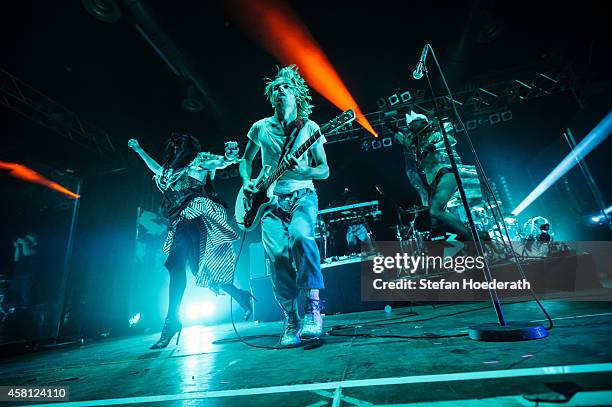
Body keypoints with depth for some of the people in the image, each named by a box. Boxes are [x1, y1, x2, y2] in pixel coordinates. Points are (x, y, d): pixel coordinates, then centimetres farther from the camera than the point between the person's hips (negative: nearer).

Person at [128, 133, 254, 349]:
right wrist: (138, 150, 50)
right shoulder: (173, 168, 28)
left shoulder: (199, 160, 8)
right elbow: (157, 169, 45)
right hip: (182, 223, 8)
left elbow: (221, 162, -7)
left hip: (198, 217, -8)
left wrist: (229, 157, -30)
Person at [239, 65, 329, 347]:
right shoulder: (261, 128, 11)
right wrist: (247, 182, 4)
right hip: (270, 200, 2)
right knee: (278, 255, -16)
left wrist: (303, 171, -18)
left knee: (300, 236, -34)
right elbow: (245, 160, 24)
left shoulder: (309, 128, 5)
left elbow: (325, 170, 3)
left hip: (302, 196, -1)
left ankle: (313, 304, -20)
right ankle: (291, 321, 2)